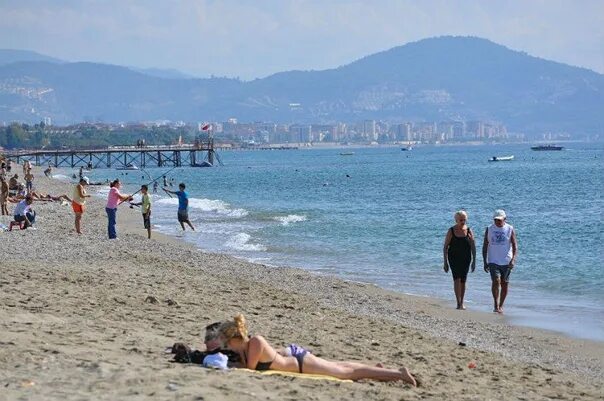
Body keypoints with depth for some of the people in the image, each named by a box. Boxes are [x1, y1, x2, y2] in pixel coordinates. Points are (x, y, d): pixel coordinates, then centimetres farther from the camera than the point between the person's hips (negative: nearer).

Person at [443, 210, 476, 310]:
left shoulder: (469, 231, 1)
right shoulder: (451, 231, -3)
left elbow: (473, 247, 4)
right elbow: (445, 247, -1)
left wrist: (474, 261, -1)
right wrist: (445, 262, -4)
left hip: (465, 259, 2)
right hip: (454, 259, -2)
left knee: (463, 281, 8)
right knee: (457, 279, -15)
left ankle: (462, 303, 20)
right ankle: (458, 303, -18)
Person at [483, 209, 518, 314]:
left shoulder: (510, 229, 0)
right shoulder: (489, 229, 3)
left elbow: (515, 246, -4)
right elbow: (485, 246, 7)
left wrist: (513, 259, -19)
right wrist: (485, 262, 2)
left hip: (506, 262, 0)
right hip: (493, 261, 0)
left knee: (504, 284, 5)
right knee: (496, 281, -18)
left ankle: (500, 306, 19)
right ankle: (496, 305, -13)